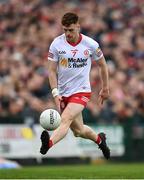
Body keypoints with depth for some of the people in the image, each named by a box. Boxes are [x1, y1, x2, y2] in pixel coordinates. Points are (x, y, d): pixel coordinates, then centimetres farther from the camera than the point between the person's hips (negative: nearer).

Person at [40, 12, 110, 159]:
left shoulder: (91, 45, -7)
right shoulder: (57, 44, -6)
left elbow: (102, 65, 9)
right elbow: (52, 70, -3)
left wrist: (105, 89, 14)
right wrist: (55, 93, -14)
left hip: (81, 92, -3)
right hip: (63, 93, 3)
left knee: (65, 120, -27)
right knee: (78, 130, 12)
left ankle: (48, 143, -51)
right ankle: (99, 139, 42)